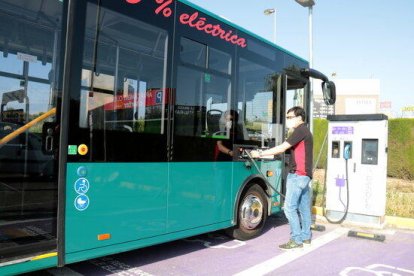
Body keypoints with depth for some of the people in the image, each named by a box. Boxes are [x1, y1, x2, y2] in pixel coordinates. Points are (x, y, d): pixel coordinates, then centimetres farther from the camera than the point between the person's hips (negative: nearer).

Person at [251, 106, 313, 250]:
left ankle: (296, 240, -2)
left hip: (297, 175, -10)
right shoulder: (305, 131, 20)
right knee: (304, 207, 14)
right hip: (304, 175, 10)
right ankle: (306, 237, 22)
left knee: (290, 207, -7)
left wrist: (260, 154, -13)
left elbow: (282, 148, -17)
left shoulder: (300, 130, -12)